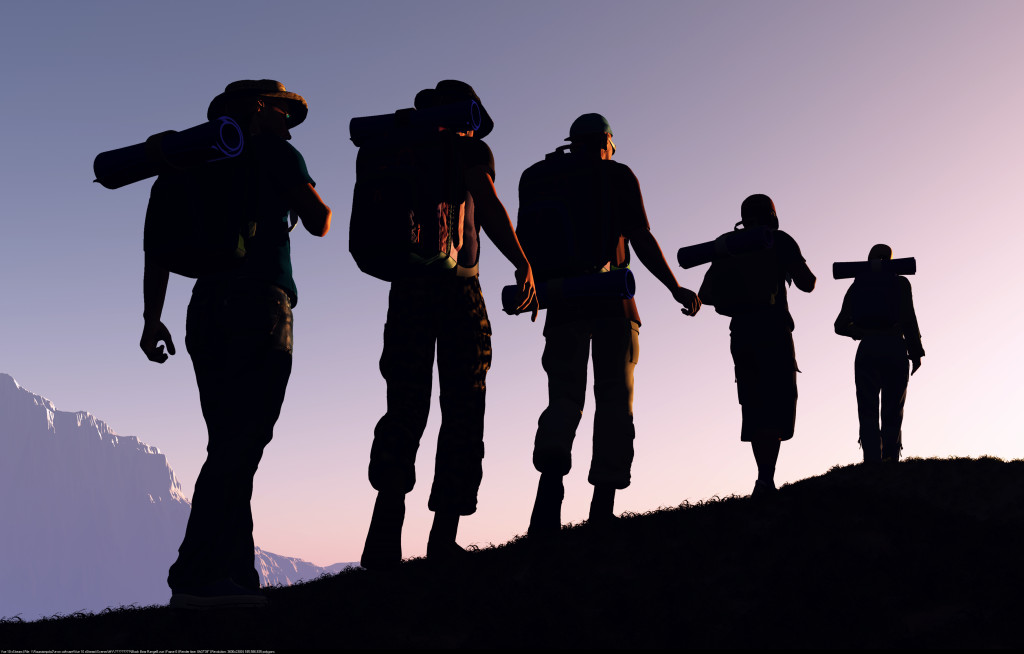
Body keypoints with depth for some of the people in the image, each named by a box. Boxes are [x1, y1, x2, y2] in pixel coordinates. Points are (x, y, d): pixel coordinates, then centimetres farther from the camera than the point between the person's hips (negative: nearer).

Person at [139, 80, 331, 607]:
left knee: (232, 446, 5)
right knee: (242, 445, -13)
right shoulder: (276, 155, 6)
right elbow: (317, 223, -3)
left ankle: (235, 575, 0)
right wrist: (320, 205, 18)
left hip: (208, 312, 7)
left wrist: (152, 317, 13)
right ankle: (198, 574, -22)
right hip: (260, 306, -7)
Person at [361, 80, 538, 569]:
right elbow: (487, 203, -15)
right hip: (458, 289, -5)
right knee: (462, 413, 1)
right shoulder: (469, 150, 2)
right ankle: (443, 538, -6)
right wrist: (523, 264, -18)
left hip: (407, 289, 5)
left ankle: (386, 536, -9)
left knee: (405, 412, 3)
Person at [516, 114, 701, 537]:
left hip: (562, 299, 2)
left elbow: (524, 242, 12)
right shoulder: (618, 176, 7)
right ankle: (602, 507, -7)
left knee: (564, 396, 3)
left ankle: (551, 473, -27)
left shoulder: (538, 177, 15)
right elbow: (642, 240, 0)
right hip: (611, 297, -2)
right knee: (614, 398, 2)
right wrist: (675, 288, 4)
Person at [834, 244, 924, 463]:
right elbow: (909, 320, -6)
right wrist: (916, 352, 1)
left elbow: (841, 326, 8)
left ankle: (872, 462, -15)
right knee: (893, 411, 7)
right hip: (894, 349, -1)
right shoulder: (900, 283, 3)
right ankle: (891, 459, -2)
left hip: (866, 350, 1)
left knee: (868, 411, -1)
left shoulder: (857, 286, 11)